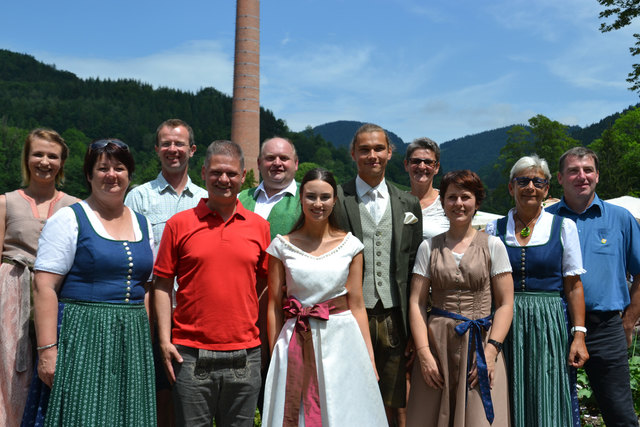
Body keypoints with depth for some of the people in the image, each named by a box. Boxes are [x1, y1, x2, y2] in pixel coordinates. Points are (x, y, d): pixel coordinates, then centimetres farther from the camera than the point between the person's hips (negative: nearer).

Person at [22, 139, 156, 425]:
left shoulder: (142, 224, 13)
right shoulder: (69, 219, -4)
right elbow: (44, 287, -11)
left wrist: (147, 343, 9)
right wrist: (47, 349, -18)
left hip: (131, 341, 5)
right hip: (81, 337, -5)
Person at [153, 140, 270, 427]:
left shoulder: (259, 226, 6)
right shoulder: (179, 224, 1)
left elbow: (267, 286, 11)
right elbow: (162, 285, 3)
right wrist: (164, 340, -4)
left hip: (245, 355, 2)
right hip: (191, 355, -1)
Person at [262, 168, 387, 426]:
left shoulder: (350, 245, 2)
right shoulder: (282, 246, 1)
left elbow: (357, 305, 3)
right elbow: (274, 305, 3)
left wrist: (369, 358, 0)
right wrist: (275, 355, -1)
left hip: (341, 340, 0)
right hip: (296, 345, 0)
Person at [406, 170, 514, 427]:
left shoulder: (492, 246, 6)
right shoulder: (429, 247, 9)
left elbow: (505, 304, 2)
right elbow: (417, 303, 4)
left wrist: (491, 350, -9)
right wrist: (423, 353, -6)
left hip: (479, 345, -1)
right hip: (437, 343, 1)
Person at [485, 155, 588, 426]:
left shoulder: (563, 227, 3)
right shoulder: (495, 229, 7)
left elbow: (574, 286, 1)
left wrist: (579, 336, -6)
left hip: (550, 323, -1)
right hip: (506, 325, 2)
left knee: (551, 404, 1)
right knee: (511, 403, 6)